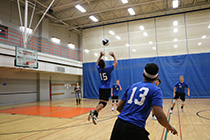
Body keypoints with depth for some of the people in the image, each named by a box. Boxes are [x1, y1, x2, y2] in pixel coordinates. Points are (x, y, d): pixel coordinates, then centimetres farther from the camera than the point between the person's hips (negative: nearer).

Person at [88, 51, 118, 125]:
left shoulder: (99, 69, 1)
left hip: (101, 88, 6)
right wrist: (113, 56, 14)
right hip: (107, 89, -6)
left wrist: (100, 56, 25)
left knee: (101, 102, 14)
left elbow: (97, 63, 25)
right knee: (103, 103, -11)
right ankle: (95, 113, -31)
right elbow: (116, 63, 2)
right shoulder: (108, 69, -11)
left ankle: (94, 112, -5)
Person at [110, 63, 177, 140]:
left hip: (119, 124, 6)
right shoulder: (156, 90, -1)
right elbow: (160, 116, -13)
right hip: (135, 128, -5)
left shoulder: (132, 86, 14)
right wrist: (170, 127, 7)